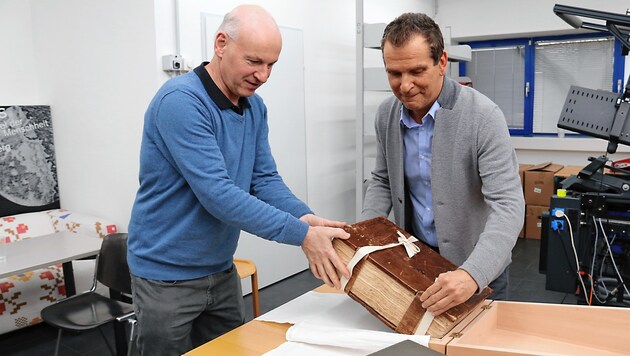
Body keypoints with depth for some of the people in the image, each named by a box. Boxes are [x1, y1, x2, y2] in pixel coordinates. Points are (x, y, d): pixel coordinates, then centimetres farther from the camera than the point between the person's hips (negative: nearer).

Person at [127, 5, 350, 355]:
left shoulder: (255, 107, 2)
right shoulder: (180, 101, -24)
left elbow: (265, 179, 0)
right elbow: (217, 194, -30)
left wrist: (306, 217, -19)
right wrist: (301, 234, -32)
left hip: (222, 271, 7)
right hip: (167, 276, -7)